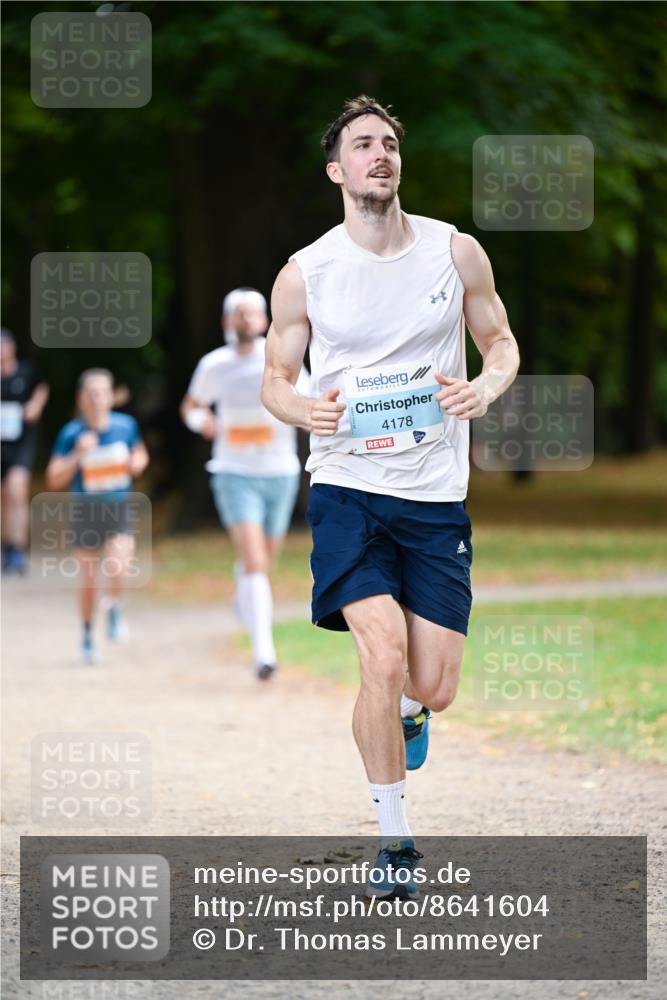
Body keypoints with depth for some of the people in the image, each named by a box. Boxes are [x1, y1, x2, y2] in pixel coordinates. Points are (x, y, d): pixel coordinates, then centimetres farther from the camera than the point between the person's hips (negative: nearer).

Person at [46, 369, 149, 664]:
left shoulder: (126, 425, -3)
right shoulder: (71, 433, -10)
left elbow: (140, 454, 17)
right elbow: (54, 480, -10)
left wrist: (137, 463, -7)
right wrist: (78, 454, -23)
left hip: (118, 509, 0)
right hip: (84, 511, 0)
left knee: (118, 570, -21)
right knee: (89, 581, 6)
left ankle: (115, 609, 11)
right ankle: (87, 633, 30)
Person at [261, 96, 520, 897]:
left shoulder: (455, 252, 1)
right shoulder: (304, 274, -2)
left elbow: (500, 341, 12)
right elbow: (275, 377, 8)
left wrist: (487, 387, -12)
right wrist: (303, 409, -15)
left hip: (436, 496, 2)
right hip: (347, 487, -2)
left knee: (434, 687, -1)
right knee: (384, 657, -19)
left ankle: (406, 713, 40)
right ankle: (394, 839, -4)